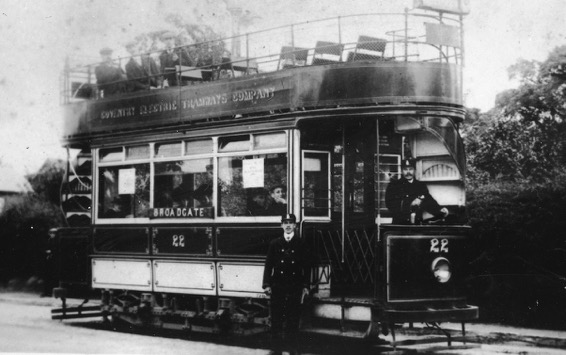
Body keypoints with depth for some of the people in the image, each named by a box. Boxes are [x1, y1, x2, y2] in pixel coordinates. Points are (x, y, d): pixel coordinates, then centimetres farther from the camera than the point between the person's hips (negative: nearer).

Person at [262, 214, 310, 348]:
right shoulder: (275, 243, 6)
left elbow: (306, 266, 4)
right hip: (277, 286, 0)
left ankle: (292, 342, 10)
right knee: (276, 317, 1)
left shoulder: (301, 244, 4)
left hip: (295, 287, 0)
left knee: (293, 317, 2)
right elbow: (268, 265, 6)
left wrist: (305, 286, 0)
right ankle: (276, 344, 8)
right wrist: (267, 284, 0)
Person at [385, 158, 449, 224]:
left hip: (417, 223, 3)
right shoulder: (393, 185, 6)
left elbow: (429, 202, 11)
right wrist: (410, 204, -14)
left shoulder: (421, 186, 18)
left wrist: (440, 210, -9)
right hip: (399, 224, -3)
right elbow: (389, 204, -7)